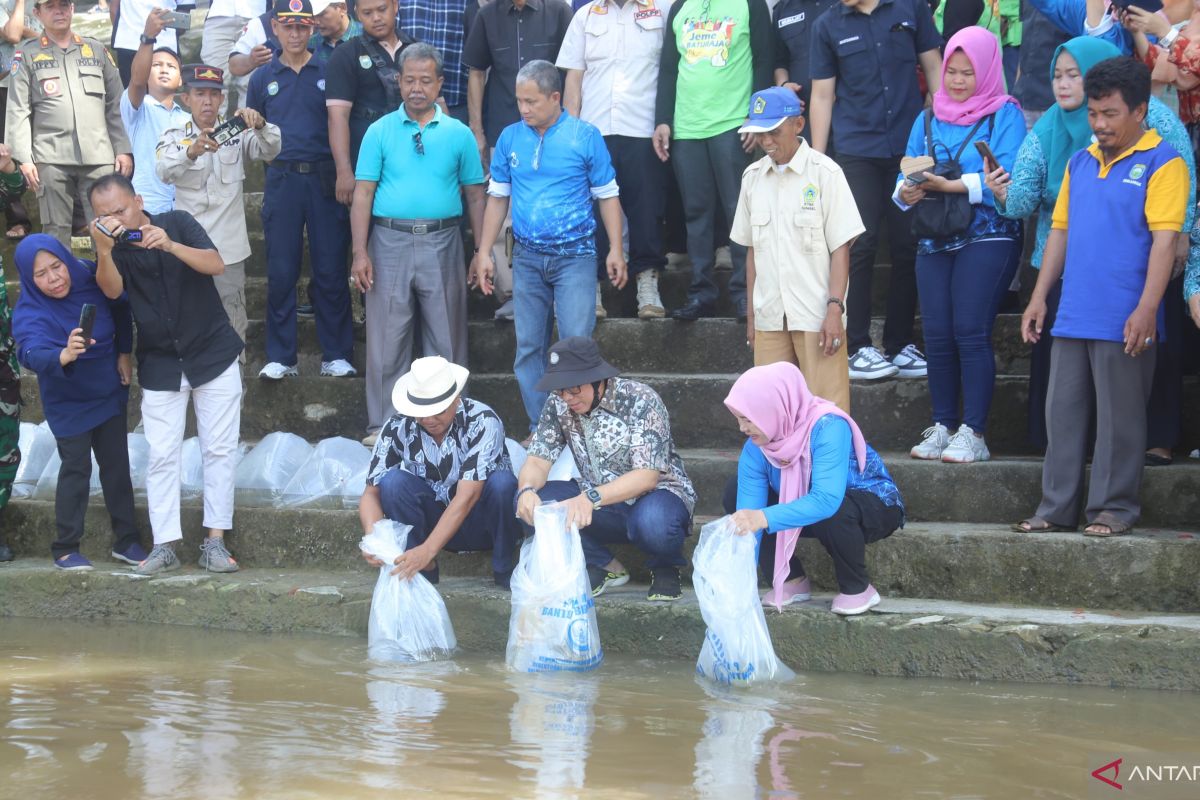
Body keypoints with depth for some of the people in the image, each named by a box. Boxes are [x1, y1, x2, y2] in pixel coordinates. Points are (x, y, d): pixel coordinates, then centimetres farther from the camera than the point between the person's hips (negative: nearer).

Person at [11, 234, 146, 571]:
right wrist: (64, 356, -63)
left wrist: (124, 353, 5)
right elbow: (31, 353, -45)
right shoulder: (29, 313, -27)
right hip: (68, 403, -4)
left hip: (108, 392, 4)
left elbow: (121, 309, 7)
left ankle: (126, 540, 22)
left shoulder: (91, 278, -14)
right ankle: (65, 549, 7)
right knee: (76, 468, -4)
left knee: (117, 464, 10)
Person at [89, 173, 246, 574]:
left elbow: (216, 265, -22)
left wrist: (170, 245, -38)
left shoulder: (177, 223, -9)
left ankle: (215, 541, 5)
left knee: (219, 449, 0)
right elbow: (112, 289, -23)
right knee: (161, 455, -1)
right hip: (160, 365, 1)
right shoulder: (112, 245, -5)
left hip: (213, 355, -1)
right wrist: (103, 249, -42)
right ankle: (164, 544, 2)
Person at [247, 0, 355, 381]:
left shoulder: (328, 73, 5)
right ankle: (281, 357, 8)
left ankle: (336, 355, 6)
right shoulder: (263, 78, 10)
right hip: (282, 180, 1)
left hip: (324, 178, -1)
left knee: (331, 270, 0)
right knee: (281, 272, 2)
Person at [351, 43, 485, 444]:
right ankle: (382, 425, 7)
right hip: (390, 241, -1)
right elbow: (363, 195, 2)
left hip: (442, 243, 1)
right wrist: (360, 253, -6)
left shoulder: (458, 134, 7)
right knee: (386, 340, 1)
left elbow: (475, 196, 10)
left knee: (447, 340, 5)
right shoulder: (380, 132, 5)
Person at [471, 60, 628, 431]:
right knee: (528, 346, 6)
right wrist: (484, 253, 9)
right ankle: (539, 428, 16)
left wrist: (616, 249, -4)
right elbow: (497, 197, 12)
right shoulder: (510, 138, 4)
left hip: (575, 256, -3)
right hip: (527, 258, 4)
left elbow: (607, 195, 1)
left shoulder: (585, 136, -4)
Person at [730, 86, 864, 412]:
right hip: (770, 318, 5)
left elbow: (840, 248, -5)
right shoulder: (753, 177, 11)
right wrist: (752, 313, 14)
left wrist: (835, 308, -12)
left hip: (817, 316, -5)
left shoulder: (824, 173, -4)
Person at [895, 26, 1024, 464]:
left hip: (987, 237, -5)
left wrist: (954, 186, -21)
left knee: (970, 330, -13)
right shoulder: (928, 119, 16)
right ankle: (942, 427, 9)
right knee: (937, 335, 0)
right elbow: (906, 178, 12)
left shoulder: (1005, 115, 1)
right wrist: (907, 191, -11)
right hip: (935, 241, 5)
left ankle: (973, 434, -11)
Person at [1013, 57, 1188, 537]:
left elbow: (1164, 239, -12)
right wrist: (1039, 297, 12)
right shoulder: (1080, 163, 14)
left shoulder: (1161, 163, -6)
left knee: (1119, 417, 1)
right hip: (1072, 318, 6)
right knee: (1062, 412, 8)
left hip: (1123, 322, -6)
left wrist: (1146, 310, -19)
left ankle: (1114, 510, 9)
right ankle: (1057, 509, 15)